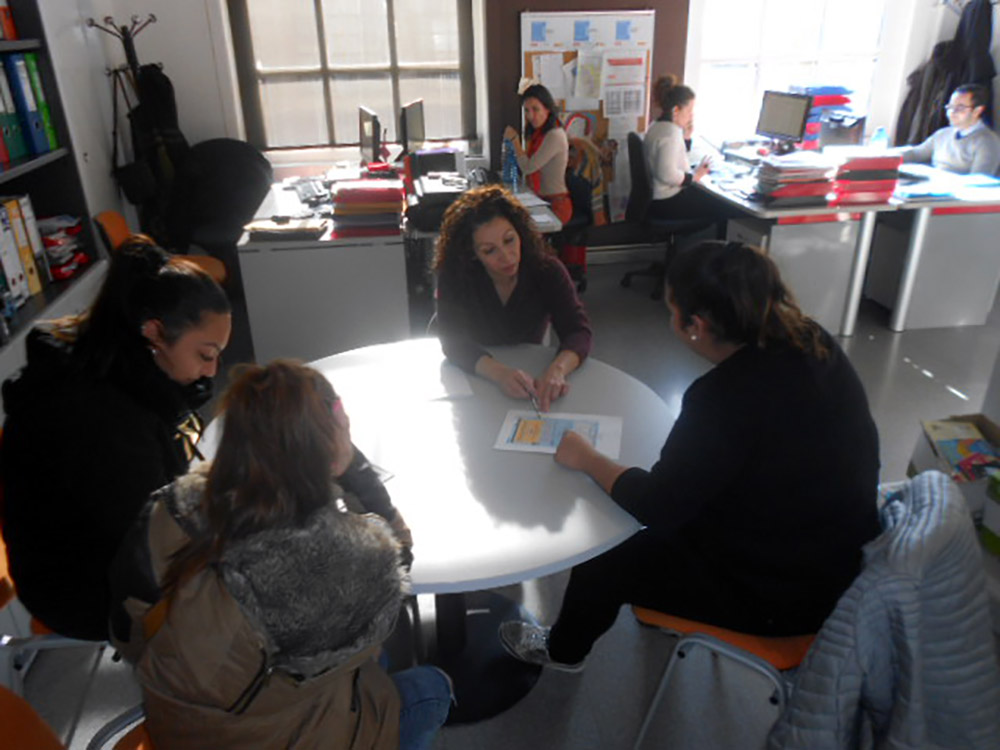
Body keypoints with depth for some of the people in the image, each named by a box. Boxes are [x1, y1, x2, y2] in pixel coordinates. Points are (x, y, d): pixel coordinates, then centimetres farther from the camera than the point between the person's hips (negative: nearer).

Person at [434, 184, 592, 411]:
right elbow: (454, 342, -23)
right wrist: (501, 373, -43)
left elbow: (578, 331, -18)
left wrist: (557, 369, -41)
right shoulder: (454, 275, -15)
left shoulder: (547, 271, -10)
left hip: (529, 373, 1)